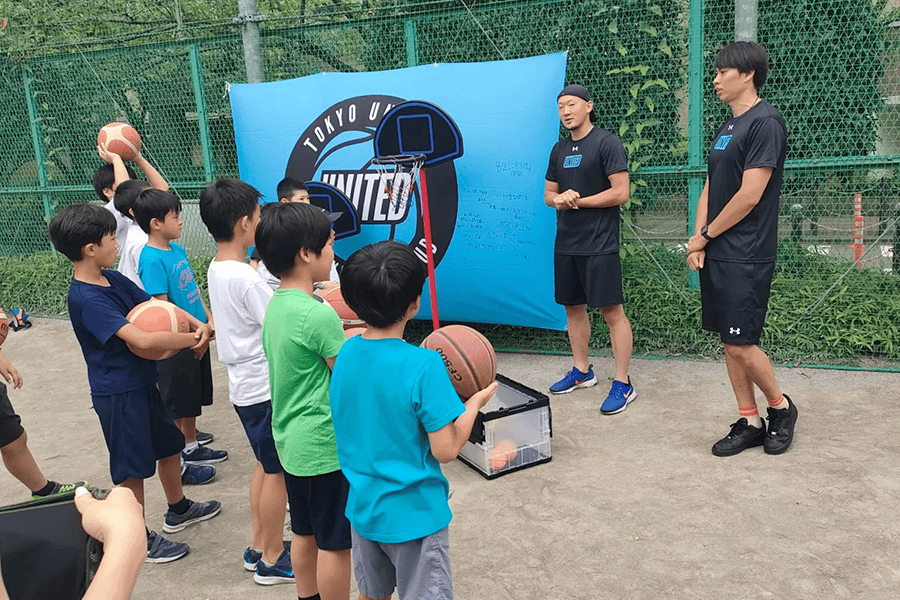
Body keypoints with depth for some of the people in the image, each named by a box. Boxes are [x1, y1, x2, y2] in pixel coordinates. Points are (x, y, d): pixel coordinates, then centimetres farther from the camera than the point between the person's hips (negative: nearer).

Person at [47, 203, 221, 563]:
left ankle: (178, 510, 44)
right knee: (133, 466, 5)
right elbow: (141, 339, -34)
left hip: (143, 382, 9)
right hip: (117, 393, -9)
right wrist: (191, 341, -22)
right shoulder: (86, 299, -25)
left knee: (169, 444, 23)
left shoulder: (113, 280, 4)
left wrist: (196, 325, -10)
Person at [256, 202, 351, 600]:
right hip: (325, 447, -9)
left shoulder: (276, 305, 3)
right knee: (335, 543, 6)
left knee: (304, 532, 22)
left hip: (291, 441, 9)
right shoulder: (320, 315, -24)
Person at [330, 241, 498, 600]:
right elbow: (445, 450, -21)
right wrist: (475, 402, -7)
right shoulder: (423, 366, -25)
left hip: (362, 509, 6)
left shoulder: (345, 353, -5)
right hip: (414, 516, -6)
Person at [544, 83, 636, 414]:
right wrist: (558, 199, -5)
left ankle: (623, 384, 2)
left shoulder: (607, 142, -8)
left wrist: (577, 201, -11)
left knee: (612, 312, -6)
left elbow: (620, 193, -15)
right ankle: (582, 371, 30)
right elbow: (548, 193, 19)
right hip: (565, 244, 8)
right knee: (573, 307, 15)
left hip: (599, 245, -8)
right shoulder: (559, 149, 15)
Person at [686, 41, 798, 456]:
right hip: (716, 255, 8)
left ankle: (781, 406, 19)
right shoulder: (726, 128, 17)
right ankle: (749, 423, 21)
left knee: (740, 344, -6)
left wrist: (705, 235, -7)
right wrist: (698, 242, 2)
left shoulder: (765, 122, -11)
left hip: (746, 258, -8)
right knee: (729, 342, 10)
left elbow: (749, 196, -17)